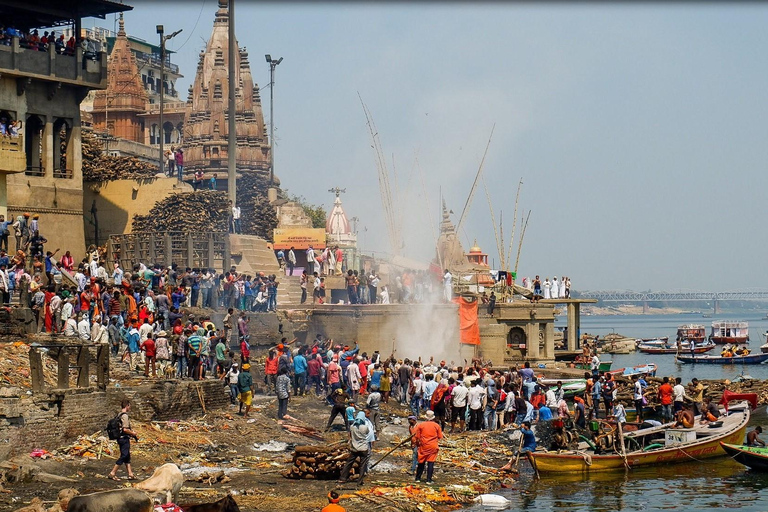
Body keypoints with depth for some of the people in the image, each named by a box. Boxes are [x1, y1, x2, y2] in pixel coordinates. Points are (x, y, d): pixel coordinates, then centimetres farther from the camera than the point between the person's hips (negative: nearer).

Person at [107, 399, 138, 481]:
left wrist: (131, 430, 18)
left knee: (127, 456, 13)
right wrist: (133, 433, -7)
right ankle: (112, 473, -7)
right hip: (124, 438, -10)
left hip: (120, 438, 10)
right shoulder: (125, 416, -17)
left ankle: (130, 474, 15)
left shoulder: (119, 415, 12)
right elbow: (125, 429, -23)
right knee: (124, 456, -6)